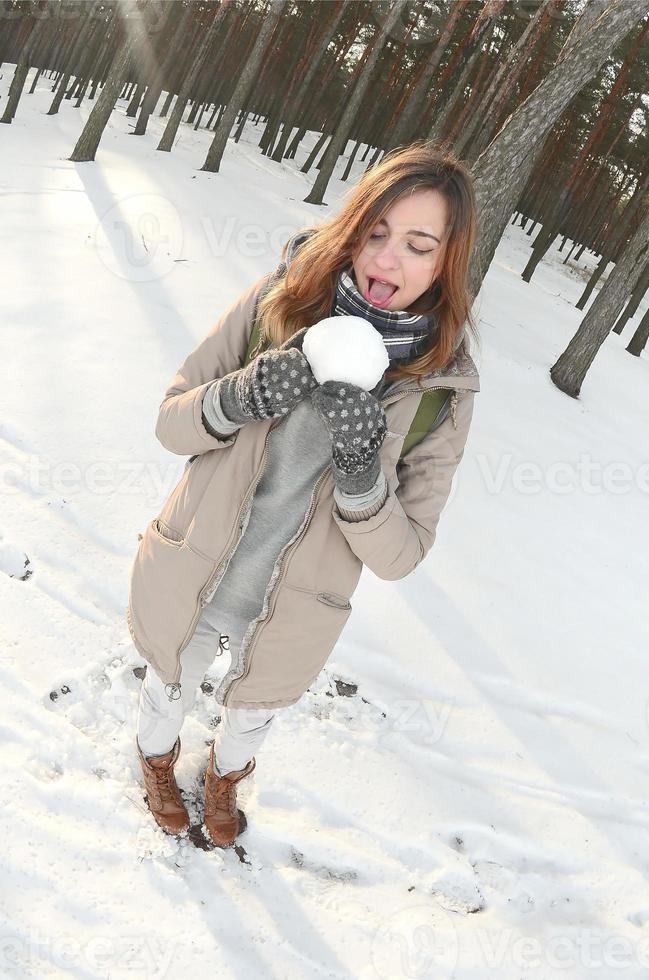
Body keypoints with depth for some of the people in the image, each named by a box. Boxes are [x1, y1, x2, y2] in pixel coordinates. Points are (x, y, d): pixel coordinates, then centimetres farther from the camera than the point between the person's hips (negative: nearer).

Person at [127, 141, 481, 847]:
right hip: (186, 585, 0)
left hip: (287, 621, 0)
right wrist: (237, 399, -32)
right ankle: (157, 762, 67)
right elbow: (172, 422, -11)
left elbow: (399, 555, -16)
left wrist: (360, 472, -35)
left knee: (251, 715, 30)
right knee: (169, 691, 30)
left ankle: (224, 776, 68)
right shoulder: (281, 299, -18)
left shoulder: (442, 389, -18)